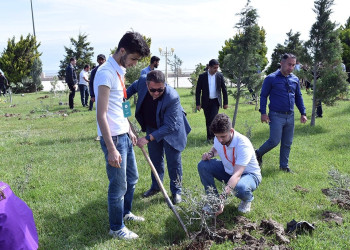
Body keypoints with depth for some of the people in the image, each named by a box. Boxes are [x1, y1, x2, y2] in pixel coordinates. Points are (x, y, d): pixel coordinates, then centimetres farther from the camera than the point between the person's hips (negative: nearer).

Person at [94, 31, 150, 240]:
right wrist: (111, 149, -24)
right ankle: (117, 228, 24)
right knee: (119, 186, 4)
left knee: (132, 178, 23)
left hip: (124, 135, 10)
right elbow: (101, 115, -23)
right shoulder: (106, 73, -20)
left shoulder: (120, 71, 9)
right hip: (113, 137, -9)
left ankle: (126, 213, 44)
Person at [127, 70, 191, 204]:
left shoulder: (172, 97, -38)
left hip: (171, 130, -5)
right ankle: (156, 186, 36)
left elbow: (169, 126, -35)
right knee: (155, 159, 18)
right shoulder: (142, 81, -23)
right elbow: (134, 86, 6)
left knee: (173, 161, 2)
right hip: (152, 127, 5)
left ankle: (176, 191, 21)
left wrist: (148, 138, -40)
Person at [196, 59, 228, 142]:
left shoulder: (220, 76, -1)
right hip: (206, 102, 1)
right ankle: (209, 137, 19)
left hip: (215, 101, 0)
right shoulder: (202, 76, -4)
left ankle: (212, 136, -1)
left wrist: (225, 102, 4)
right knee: (208, 120, 7)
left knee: (213, 118, -13)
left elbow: (224, 89, 5)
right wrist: (198, 104, -4)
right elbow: (198, 91, -1)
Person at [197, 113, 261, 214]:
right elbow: (215, 149, 15)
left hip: (249, 174, -5)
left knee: (240, 187, -41)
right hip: (228, 171, 6)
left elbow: (237, 175, -44)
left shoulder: (243, 145, -35)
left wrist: (223, 197, -55)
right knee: (203, 165, -17)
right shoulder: (218, 139, -15)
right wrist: (210, 154, -12)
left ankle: (247, 200, -1)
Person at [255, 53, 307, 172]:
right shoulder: (271, 78, -6)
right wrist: (263, 113, -11)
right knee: (274, 141, -8)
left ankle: (284, 166, 22)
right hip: (276, 116, -5)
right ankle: (258, 153, 18)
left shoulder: (295, 79, 10)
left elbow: (298, 97, 19)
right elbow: (263, 96, -3)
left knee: (287, 143, 9)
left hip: (290, 116, 6)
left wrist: (303, 113, 12)